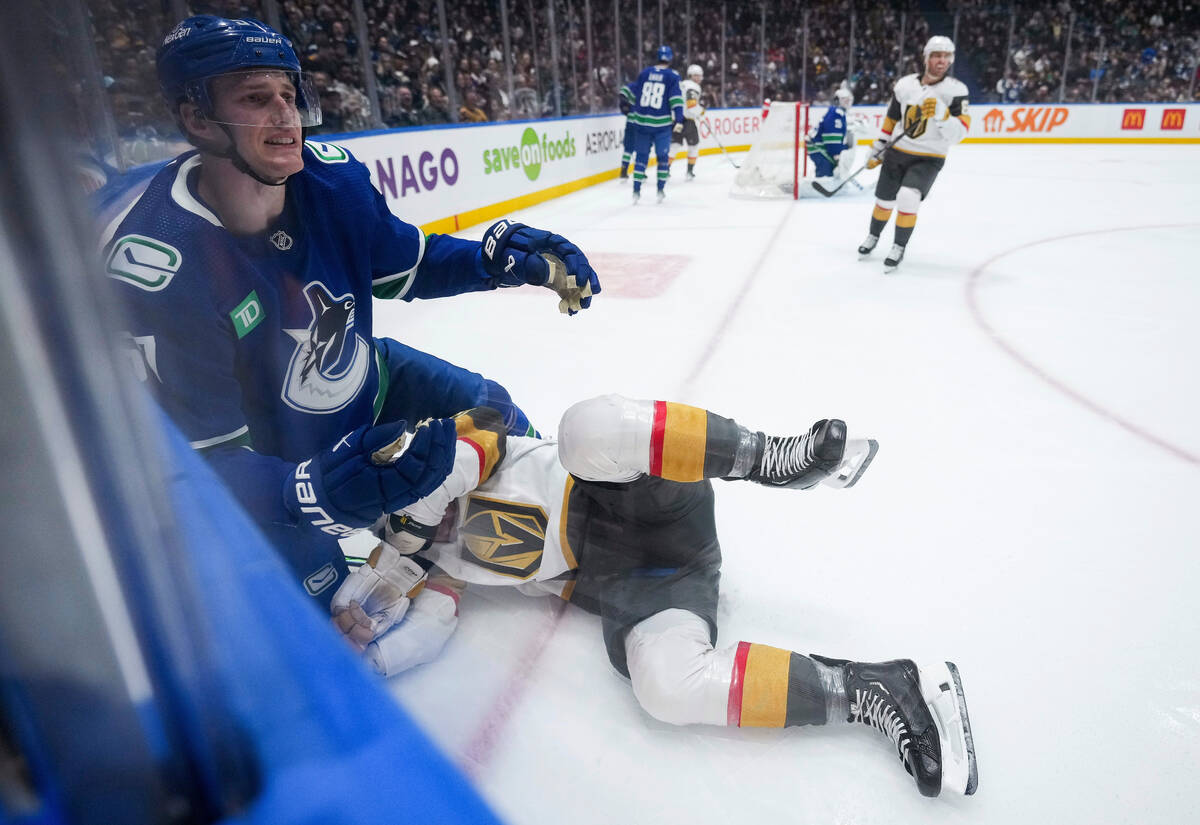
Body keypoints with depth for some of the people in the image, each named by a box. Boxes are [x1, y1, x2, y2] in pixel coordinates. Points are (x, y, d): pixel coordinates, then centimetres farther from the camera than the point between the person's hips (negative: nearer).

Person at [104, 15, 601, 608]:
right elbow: (204, 459, -31)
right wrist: (314, 490, -51)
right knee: (319, 612, -4)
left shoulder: (330, 177, -20)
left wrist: (498, 255, -22)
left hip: (364, 381, 5)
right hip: (270, 463, -4)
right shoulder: (156, 269, -35)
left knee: (491, 412, 11)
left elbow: (406, 266, -2)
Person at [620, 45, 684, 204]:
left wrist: (632, 116, 20)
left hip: (641, 121, 3)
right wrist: (679, 119, -4)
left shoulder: (645, 72, 9)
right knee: (663, 155, 10)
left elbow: (632, 93, 12)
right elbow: (676, 100, -7)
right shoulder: (672, 76, -1)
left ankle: (636, 190, 5)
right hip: (662, 124, -3)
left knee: (641, 155, 9)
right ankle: (661, 189, 11)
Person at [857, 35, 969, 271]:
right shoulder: (904, 84, -2)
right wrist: (877, 150, 13)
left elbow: (958, 134, -17)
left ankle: (899, 247, -4)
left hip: (928, 158, -3)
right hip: (897, 153, 4)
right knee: (884, 201, 12)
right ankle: (873, 236, 42)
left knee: (907, 197, -24)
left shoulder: (956, 90, -11)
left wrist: (941, 113, -32)